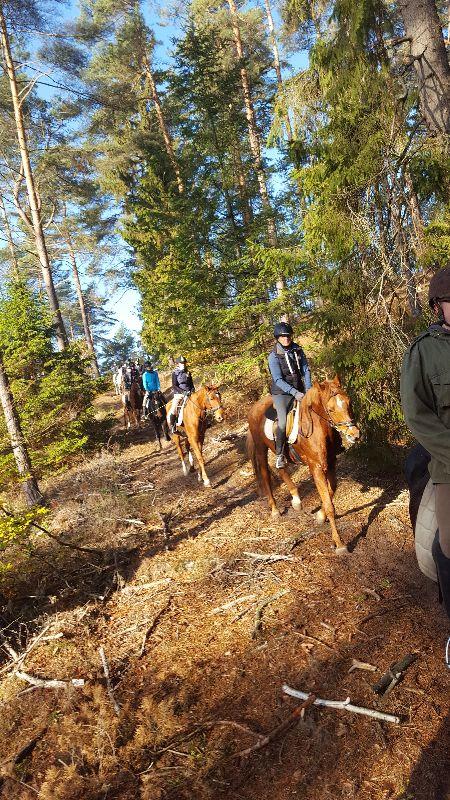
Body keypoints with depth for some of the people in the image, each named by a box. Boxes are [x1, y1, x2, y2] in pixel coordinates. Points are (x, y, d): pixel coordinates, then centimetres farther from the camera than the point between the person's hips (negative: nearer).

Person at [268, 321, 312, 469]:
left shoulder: (297, 350, 3)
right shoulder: (274, 356, -12)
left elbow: (306, 370, 6)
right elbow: (278, 380, -17)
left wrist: (308, 389, -6)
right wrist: (295, 392, -25)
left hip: (299, 390, 6)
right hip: (281, 392, -5)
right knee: (283, 422, -21)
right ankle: (279, 455, -5)